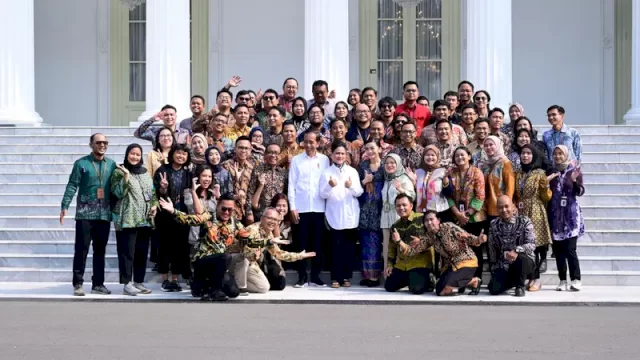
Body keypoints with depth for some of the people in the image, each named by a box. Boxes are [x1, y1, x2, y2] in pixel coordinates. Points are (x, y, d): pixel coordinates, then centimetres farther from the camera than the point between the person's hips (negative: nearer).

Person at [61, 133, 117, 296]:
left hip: (104, 214, 3)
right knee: (81, 249, -1)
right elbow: (72, 186, -5)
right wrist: (65, 206, -14)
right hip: (85, 213, -3)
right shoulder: (81, 163, -1)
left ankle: (98, 284, 15)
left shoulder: (112, 164, 9)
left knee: (100, 250, 9)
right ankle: (78, 284, 4)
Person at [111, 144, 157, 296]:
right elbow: (119, 193, -13)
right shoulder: (119, 172, -2)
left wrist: (154, 205, 4)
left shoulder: (146, 173, 16)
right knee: (127, 252, -7)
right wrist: (126, 176, -22)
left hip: (145, 219, 6)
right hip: (127, 219, -6)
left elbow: (152, 192, 21)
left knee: (142, 252, 9)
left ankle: (139, 282, 17)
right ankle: (127, 284, -4)